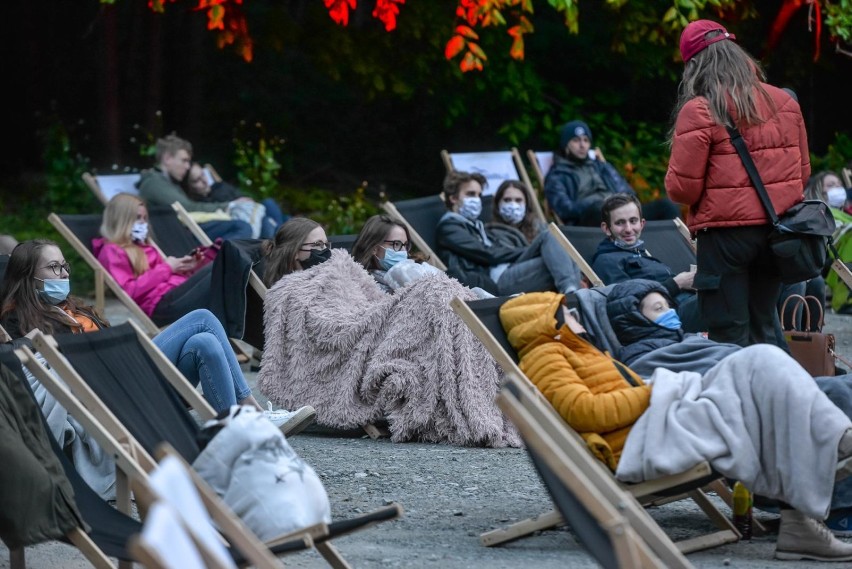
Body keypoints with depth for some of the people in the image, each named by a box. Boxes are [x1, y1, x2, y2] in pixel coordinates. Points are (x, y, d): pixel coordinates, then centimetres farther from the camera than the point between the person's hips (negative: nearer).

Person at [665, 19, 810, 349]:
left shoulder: (698, 112, -12)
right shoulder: (784, 102, 4)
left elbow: (682, 188, -12)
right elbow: (802, 172, 11)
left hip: (725, 231, -5)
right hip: (778, 232, 5)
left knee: (730, 335, 0)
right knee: (764, 330, 16)